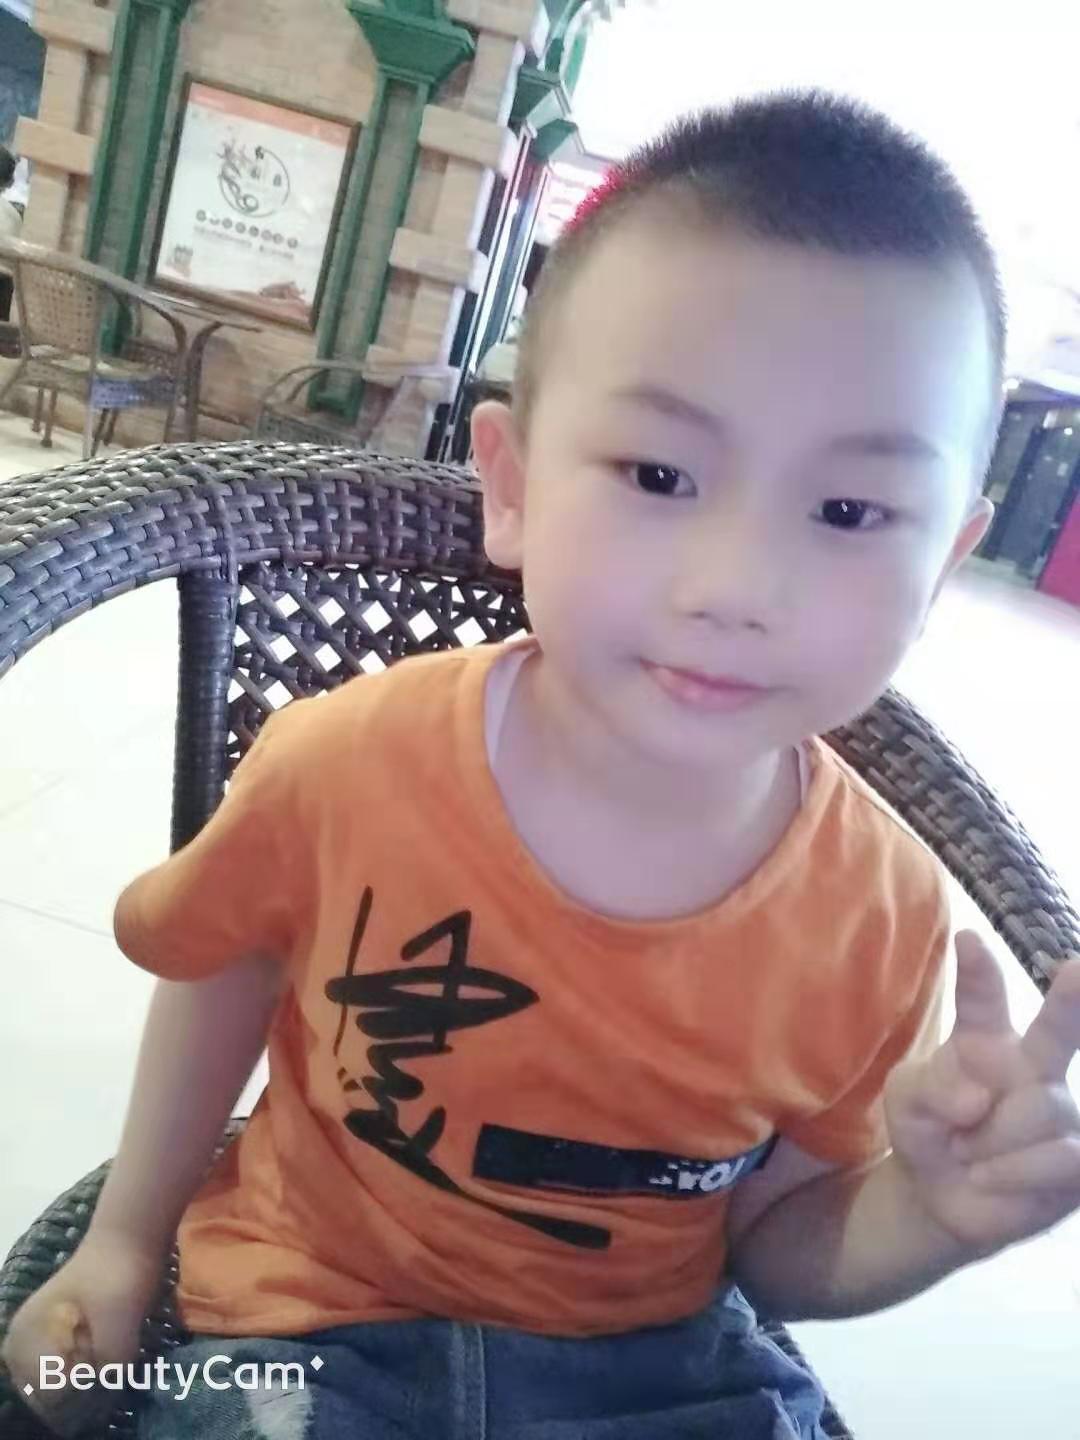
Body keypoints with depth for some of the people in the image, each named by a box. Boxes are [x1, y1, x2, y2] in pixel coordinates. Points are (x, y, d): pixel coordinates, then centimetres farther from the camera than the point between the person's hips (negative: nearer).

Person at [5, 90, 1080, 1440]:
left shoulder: (884, 918, -20)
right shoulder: (346, 767, -25)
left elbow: (782, 1240, -3)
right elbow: (222, 962, -1)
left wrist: (932, 1211, -23)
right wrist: (127, 1237, 4)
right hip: (317, 1323, -1)